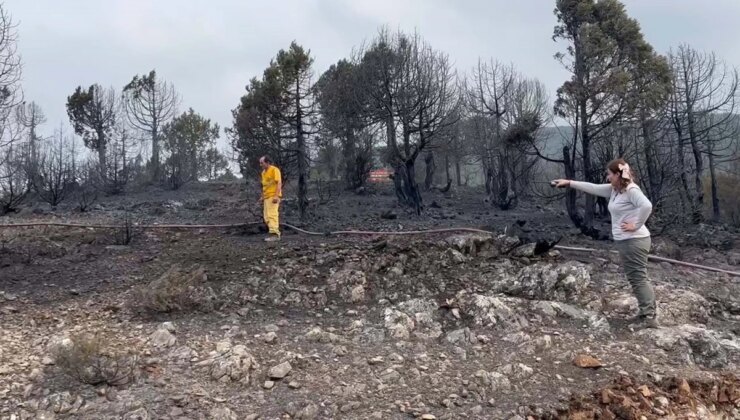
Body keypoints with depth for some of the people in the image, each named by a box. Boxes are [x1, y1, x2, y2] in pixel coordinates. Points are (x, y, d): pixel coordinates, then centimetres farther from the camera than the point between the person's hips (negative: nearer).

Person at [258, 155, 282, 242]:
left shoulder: (274, 170, -9)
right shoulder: (264, 172, 17)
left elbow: (279, 183, -16)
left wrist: (276, 196, -24)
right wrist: (262, 197, 20)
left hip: (273, 196, -9)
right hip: (266, 197, 9)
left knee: (272, 215, -14)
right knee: (266, 217, 8)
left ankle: (274, 234, -14)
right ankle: (275, 232, 14)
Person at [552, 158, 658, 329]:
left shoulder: (631, 190, -16)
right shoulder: (613, 189, 11)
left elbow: (646, 206, -31)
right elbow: (592, 188, 16)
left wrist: (636, 225, -22)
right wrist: (569, 183, 16)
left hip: (635, 241, -10)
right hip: (624, 241, 10)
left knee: (639, 278, -6)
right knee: (635, 278, 14)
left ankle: (650, 317, 0)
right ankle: (645, 313, 22)